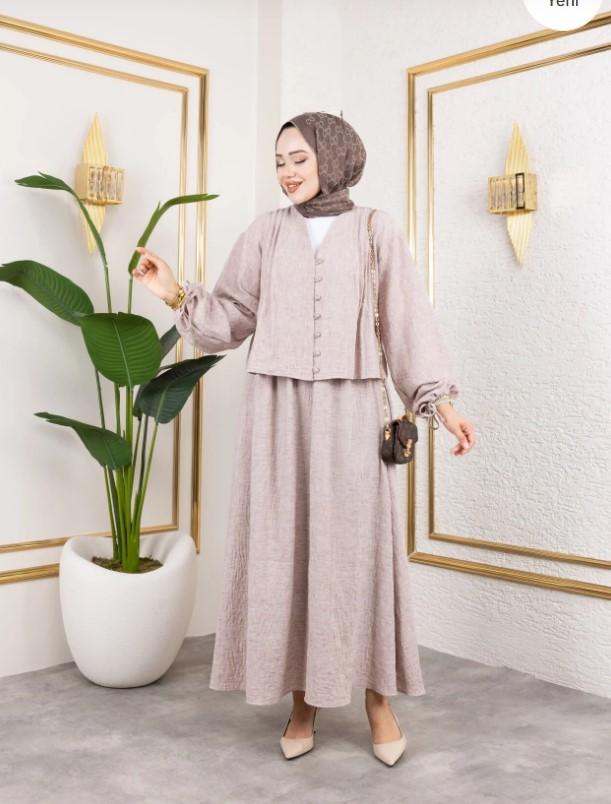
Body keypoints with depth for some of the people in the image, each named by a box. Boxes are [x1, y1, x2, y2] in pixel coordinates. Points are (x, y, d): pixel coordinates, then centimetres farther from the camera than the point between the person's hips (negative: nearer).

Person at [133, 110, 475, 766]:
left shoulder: (376, 231, 6)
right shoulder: (265, 233, 9)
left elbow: (407, 319, 3)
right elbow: (232, 318, 8)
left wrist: (440, 401, -2)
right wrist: (176, 293, -8)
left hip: (351, 408, -1)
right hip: (278, 408, 2)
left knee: (360, 545, 0)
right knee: (285, 547, 3)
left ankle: (377, 697, 16)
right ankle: (302, 700, 16)